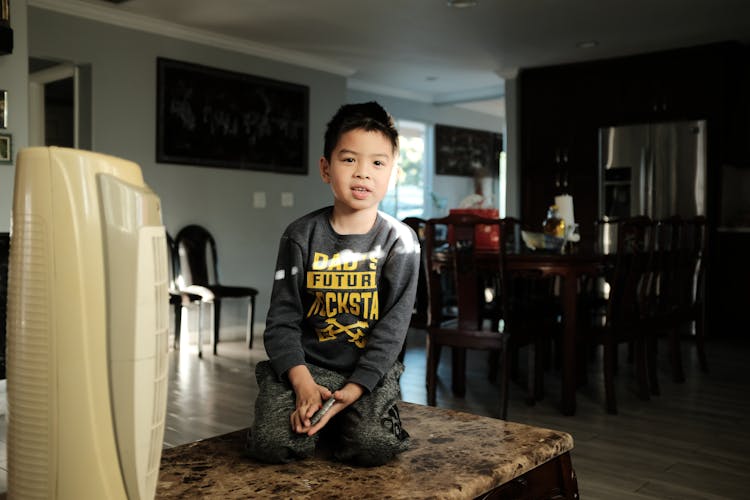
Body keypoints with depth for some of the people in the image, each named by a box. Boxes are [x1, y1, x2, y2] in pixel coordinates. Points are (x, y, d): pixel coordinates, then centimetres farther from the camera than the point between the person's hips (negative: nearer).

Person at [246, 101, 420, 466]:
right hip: (304, 363, 1)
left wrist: (353, 390, -18)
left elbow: (392, 328, -7)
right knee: (272, 444, -21)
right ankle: (315, 415, 12)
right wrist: (303, 381, -18)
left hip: (369, 368, 0)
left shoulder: (400, 241, -4)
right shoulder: (301, 236, -1)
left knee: (374, 446, -24)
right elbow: (282, 319, -2)